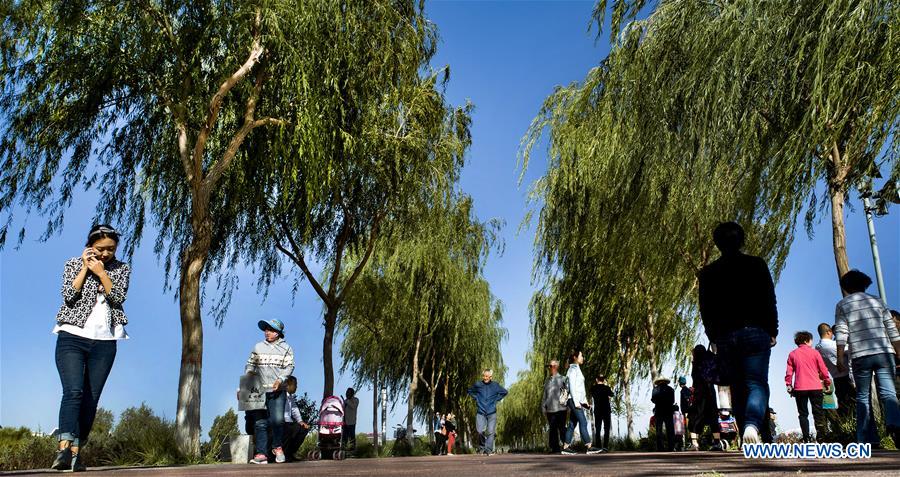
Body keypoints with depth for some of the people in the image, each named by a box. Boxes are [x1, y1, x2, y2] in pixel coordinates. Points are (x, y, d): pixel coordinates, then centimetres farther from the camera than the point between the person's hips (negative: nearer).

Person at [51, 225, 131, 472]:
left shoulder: (122, 268, 10)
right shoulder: (73, 264, 7)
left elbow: (118, 297, -4)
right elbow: (69, 295, -7)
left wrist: (100, 271, -10)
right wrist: (85, 267, -7)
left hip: (104, 342, 2)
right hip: (72, 337, -2)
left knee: (91, 399, -1)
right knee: (73, 392, -19)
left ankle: (75, 452, 5)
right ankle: (65, 447, -27)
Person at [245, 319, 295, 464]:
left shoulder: (286, 348, 8)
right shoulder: (258, 347, 14)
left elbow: (289, 367, 0)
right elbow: (250, 365, 15)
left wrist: (280, 379, -15)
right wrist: (248, 374, -5)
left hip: (277, 391, -2)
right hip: (259, 391, 2)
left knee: (277, 419, -13)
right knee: (260, 423, -1)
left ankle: (277, 447, 9)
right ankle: (261, 454, 2)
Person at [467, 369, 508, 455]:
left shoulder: (495, 385, 1)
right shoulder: (478, 385, 2)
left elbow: (505, 392, 17)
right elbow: (470, 391, 21)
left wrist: (496, 399, 6)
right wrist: (476, 398, 8)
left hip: (492, 413, 0)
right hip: (481, 413, 0)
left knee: (490, 431, -5)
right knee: (480, 431, -9)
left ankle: (488, 450, 1)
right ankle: (482, 447, 15)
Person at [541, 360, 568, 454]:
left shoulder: (562, 379, 2)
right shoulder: (548, 381, 16)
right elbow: (545, 395, 19)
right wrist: (543, 407, 13)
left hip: (560, 408, -5)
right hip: (550, 409, 5)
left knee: (561, 428, -4)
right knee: (552, 429, 4)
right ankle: (555, 448, 8)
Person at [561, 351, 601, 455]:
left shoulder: (577, 370, 22)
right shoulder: (573, 369, -7)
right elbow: (572, 386, -14)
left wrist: (585, 402, 18)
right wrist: (576, 402, -20)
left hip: (578, 401, 9)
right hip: (574, 400, -9)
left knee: (572, 424, 6)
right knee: (583, 422, -13)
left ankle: (566, 447, 6)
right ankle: (589, 447, -16)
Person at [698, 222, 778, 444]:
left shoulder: (708, 273, 7)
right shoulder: (756, 264, 2)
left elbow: (705, 309, 7)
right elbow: (769, 301, 0)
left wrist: (714, 338, 13)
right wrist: (772, 332, 7)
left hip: (725, 337, 2)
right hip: (755, 332, -2)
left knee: (737, 388, 9)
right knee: (757, 383, -4)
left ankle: (750, 442, 7)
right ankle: (752, 424, -30)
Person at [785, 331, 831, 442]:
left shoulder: (792, 354, 4)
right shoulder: (814, 352, 2)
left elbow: (789, 372, 1)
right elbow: (823, 370, 4)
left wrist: (789, 385, 7)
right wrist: (827, 383, 14)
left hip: (799, 388, 1)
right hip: (815, 387, 0)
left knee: (803, 414, 5)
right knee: (818, 412, 6)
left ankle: (806, 438, -2)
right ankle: (821, 436, -1)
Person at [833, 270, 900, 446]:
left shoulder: (843, 305, 6)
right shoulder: (877, 302, 14)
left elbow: (841, 332, -3)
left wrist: (840, 358, -3)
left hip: (861, 357, -1)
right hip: (884, 354, 1)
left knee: (863, 397, 7)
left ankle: (864, 440, 5)